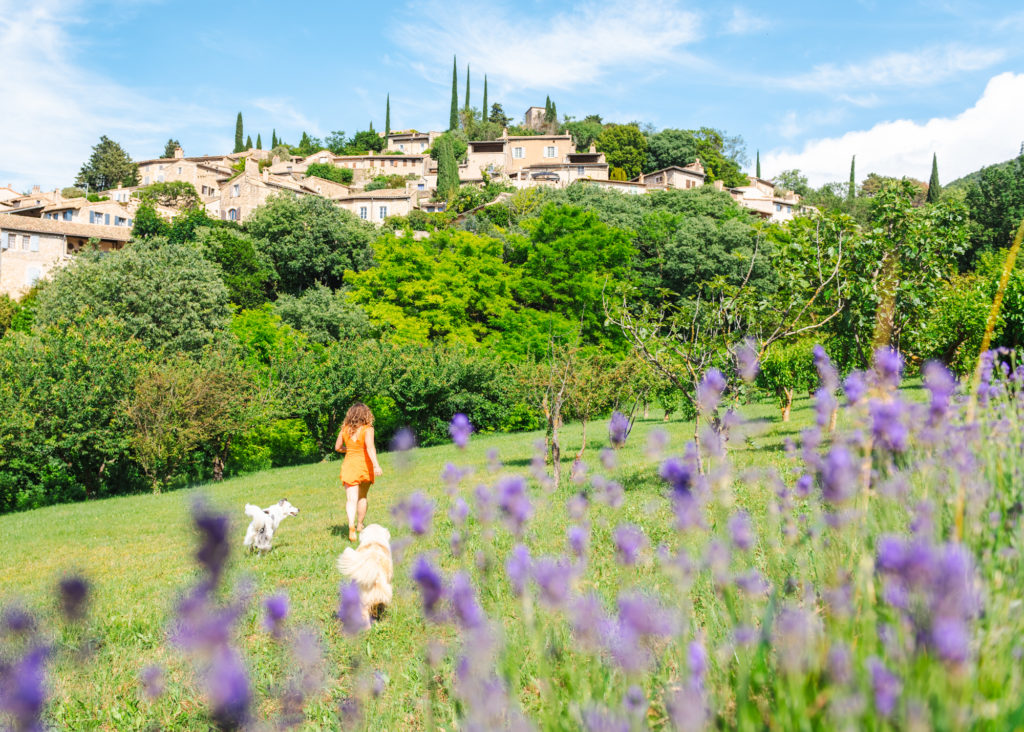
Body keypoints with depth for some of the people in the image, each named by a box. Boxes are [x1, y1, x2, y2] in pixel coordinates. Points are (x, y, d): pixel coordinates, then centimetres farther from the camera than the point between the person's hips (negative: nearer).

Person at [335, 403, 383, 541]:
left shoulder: (345, 429, 1)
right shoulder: (367, 429, -10)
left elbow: (337, 448, 11)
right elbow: (370, 447, -24)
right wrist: (376, 465, -31)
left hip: (349, 465, 1)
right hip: (365, 466, -1)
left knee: (351, 499, -7)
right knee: (362, 497, 20)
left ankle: (351, 525, -29)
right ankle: (359, 526, 31)